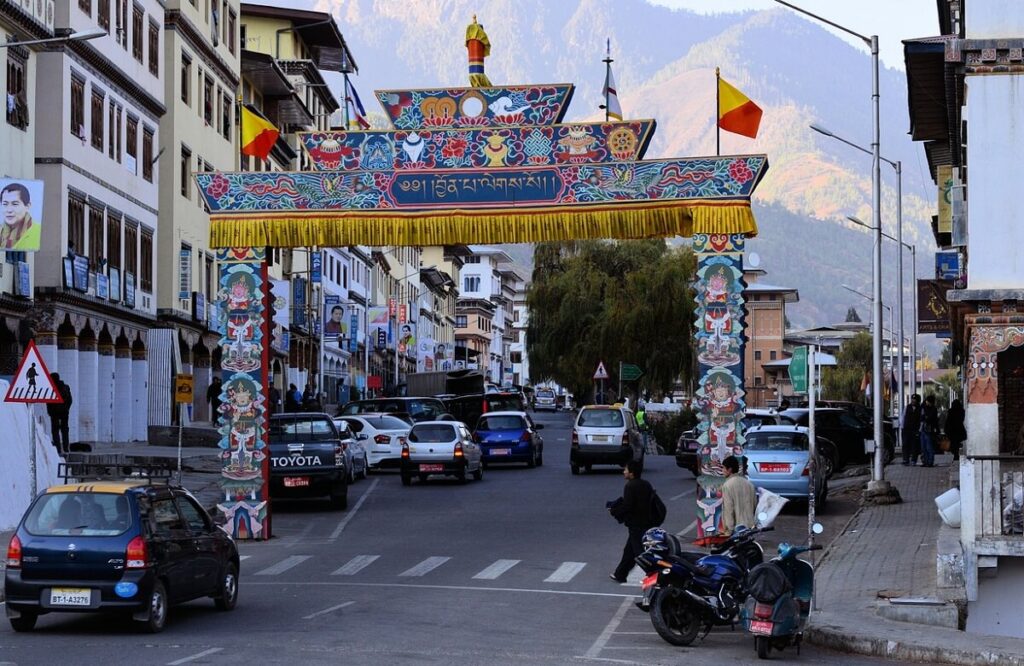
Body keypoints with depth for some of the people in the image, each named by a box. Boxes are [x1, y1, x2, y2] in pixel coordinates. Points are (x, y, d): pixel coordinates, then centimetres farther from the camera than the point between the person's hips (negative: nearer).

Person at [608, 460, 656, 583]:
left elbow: (626, 506, -22)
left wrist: (614, 511, -5)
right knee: (629, 550, 20)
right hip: (647, 523, 9)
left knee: (640, 552, -4)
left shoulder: (630, 486, -17)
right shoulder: (646, 485, 9)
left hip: (636, 525, -9)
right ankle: (620, 575, 30)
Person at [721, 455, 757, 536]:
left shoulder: (727, 485, -12)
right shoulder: (749, 483, 9)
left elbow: (728, 509, -16)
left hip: (736, 529, -7)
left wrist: (728, 530, -13)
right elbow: (755, 505, 13)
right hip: (750, 527, 7)